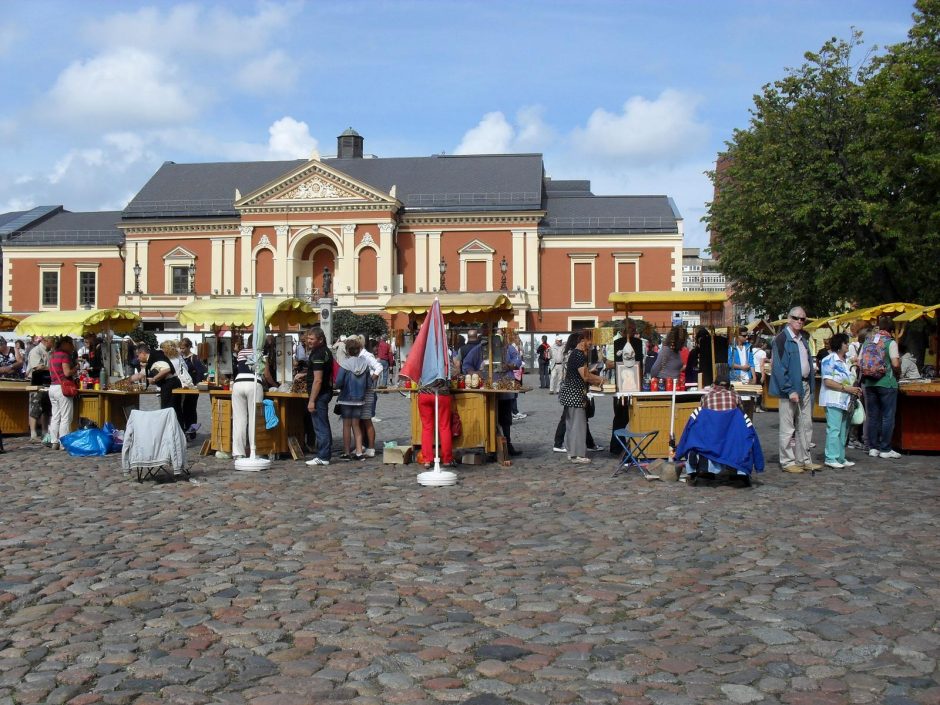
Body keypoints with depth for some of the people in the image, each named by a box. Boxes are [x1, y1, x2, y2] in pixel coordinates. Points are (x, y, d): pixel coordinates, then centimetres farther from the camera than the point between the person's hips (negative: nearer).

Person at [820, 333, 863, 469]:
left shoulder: (845, 361, 17)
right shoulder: (829, 360, -10)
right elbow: (828, 382, -17)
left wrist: (855, 390, 7)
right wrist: (847, 388, -18)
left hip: (845, 401, 9)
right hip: (833, 401, -9)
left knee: (843, 431, 11)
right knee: (834, 430, -9)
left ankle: (840, 458, 16)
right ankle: (831, 458, -6)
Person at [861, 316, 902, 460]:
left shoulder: (867, 341, 6)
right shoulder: (890, 342, -8)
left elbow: (859, 363, 5)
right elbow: (895, 364, -15)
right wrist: (898, 375, 4)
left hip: (869, 383, 5)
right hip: (886, 383, -5)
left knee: (873, 417, 11)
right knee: (887, 417, 3)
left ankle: (873, 448, 14)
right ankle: (885, 449, 4)